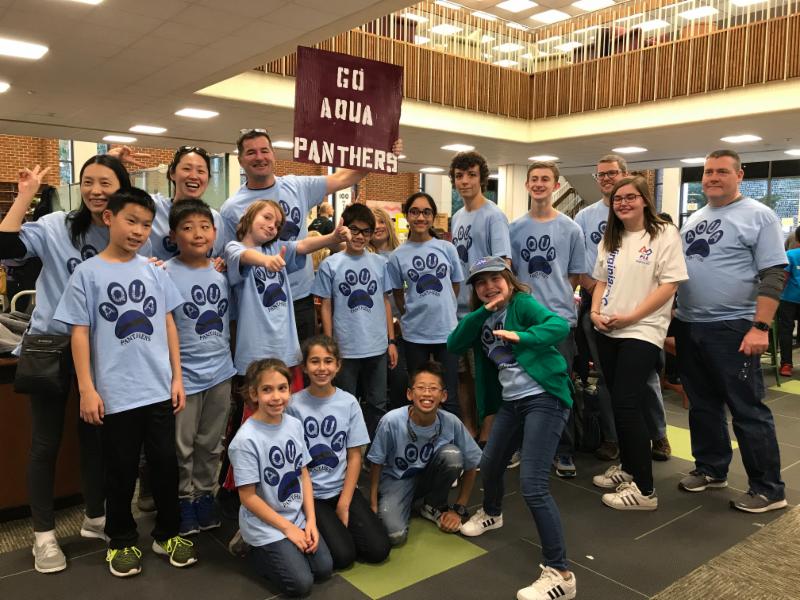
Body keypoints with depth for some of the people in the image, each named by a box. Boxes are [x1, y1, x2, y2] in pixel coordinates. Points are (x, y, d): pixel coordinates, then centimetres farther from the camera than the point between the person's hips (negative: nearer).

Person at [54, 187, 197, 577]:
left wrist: (177, 376, 6)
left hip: (159, 389, 3)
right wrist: (87, 389, -8)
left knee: (165, 464, 12)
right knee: (121, 470, 11)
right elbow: (80, 332, -4)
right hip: (115, 393, -2)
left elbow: (168, 325, 8)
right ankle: (122, 541, 31)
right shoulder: (87, 273, -4)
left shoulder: (155, 271, 5)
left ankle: (167, 533, 30)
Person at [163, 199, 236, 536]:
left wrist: (230, 360, 12)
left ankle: (204, 493, 35)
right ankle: (184, 499, 30)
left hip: (221, 374, 5)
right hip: (184, 377, -4)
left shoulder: (223, 271, 4)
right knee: (182, 447, 11)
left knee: (211, 444, 18)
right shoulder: (165, 274, -12)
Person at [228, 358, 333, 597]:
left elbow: (304, 475, 4)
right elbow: (248, 497, -17)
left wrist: (311, 520, -4)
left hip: (298, 517, 6)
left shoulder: (295, 425, -5)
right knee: (301, 584, -9)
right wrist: (287, 527, -13)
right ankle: (255, 552, 14)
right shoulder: (246, 439, -23)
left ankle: (274, 553, 20)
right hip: (265, 524, -6)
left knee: (324, 569, -1)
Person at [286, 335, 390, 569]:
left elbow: (355, 456, -1)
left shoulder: (349, 402, -2)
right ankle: (322, 526, 11)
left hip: (343, 488, 3)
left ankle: (338, 525, 15)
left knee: (378, 550, -10)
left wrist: (344, 504, -7)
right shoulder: (294, 405, -9)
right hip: (310, 494, -3)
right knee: (342, 556, -18)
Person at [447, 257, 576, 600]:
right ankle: (491, 513, 54)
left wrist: (521, 336, -39)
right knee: (490, 465, 21)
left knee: (533, 484, -15)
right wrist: (481, 313, -9)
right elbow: (454, 345, -1)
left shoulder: (522, 303, -8)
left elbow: (560, 326, -24)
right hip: (511, 402, 8)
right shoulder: (483, 318, 12)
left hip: (544, 399, -8)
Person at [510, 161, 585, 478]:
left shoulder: (570, 229, 3)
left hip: (560, 317, -2)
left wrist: (555, 297, 0)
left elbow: (575, 276, 7)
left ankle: (564, 452, 13)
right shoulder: (514, 229, 7)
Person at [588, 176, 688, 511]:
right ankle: (627, 467, 29)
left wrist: (631, 317, -17)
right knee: (619, 404, 12)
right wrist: (595, 312, 0)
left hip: (642, 332, -6)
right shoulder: (610, 239, 14)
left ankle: (645, 490, 0)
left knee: (627, 406, -11)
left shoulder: (664, 235, -5)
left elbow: (669, 285, -12)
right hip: (608, 332, 6)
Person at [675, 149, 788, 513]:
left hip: (733, 328, -6)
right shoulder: (692, 220, 15)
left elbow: (772, 276, -11)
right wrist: (671, 318, 12)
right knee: (702, 405, 15)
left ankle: (768, 489, 13)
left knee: (747, 410, 0)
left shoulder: (758, 216, -5)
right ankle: (711, 469, 31)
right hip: (689, 327, 7)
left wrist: (760, 327, -18)